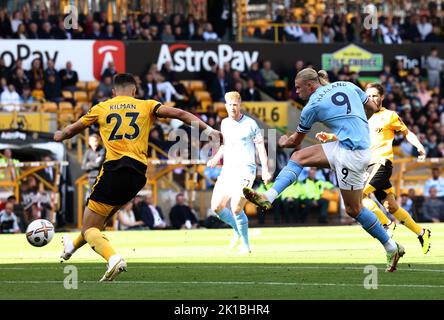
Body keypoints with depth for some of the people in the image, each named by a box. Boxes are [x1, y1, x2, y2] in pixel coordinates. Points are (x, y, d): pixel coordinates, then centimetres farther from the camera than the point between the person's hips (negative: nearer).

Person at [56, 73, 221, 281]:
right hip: (138, 172, 4)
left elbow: (73, 129, 26)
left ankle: (113, 258, -28)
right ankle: (73, 246, 47)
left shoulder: (101, 108, 13)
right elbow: (178, 114, 2)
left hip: (114, 168, -3)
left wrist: (60, 136, 48)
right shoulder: (146, 106, 14)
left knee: (89, 228, -1)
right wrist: (207, 129, 0)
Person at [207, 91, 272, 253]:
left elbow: (260, 146, -3)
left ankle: (246, 244, -4)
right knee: (217, 207, 0)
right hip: (227, 170, 6)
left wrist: (265, 170, -10)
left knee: (236, 208, -19)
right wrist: (217, 157, 12)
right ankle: (237, 231, 25)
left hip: (245, 170, -6)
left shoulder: (250, 124, -4)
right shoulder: (224, 123, 13)